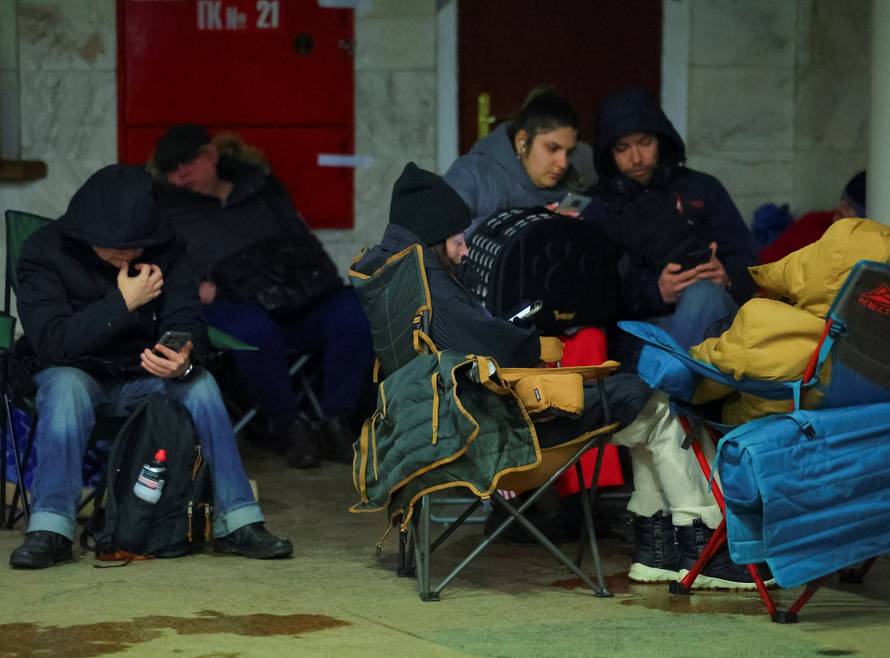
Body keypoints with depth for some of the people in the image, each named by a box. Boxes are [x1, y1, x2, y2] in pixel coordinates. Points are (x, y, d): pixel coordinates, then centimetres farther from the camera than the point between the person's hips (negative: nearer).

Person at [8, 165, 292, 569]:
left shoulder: (164, 252, -7)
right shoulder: (44, 252, -16)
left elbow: (187, 323, -14)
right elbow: (50, 341, -25)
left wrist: (185, 360, -38)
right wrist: (123, 304, -28)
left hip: (142, 377, 2)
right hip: (76, 372, -2)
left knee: (200, 383, -26)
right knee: (66, 387, -36)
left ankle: (237, 522, -24)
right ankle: (50, 528, -38)